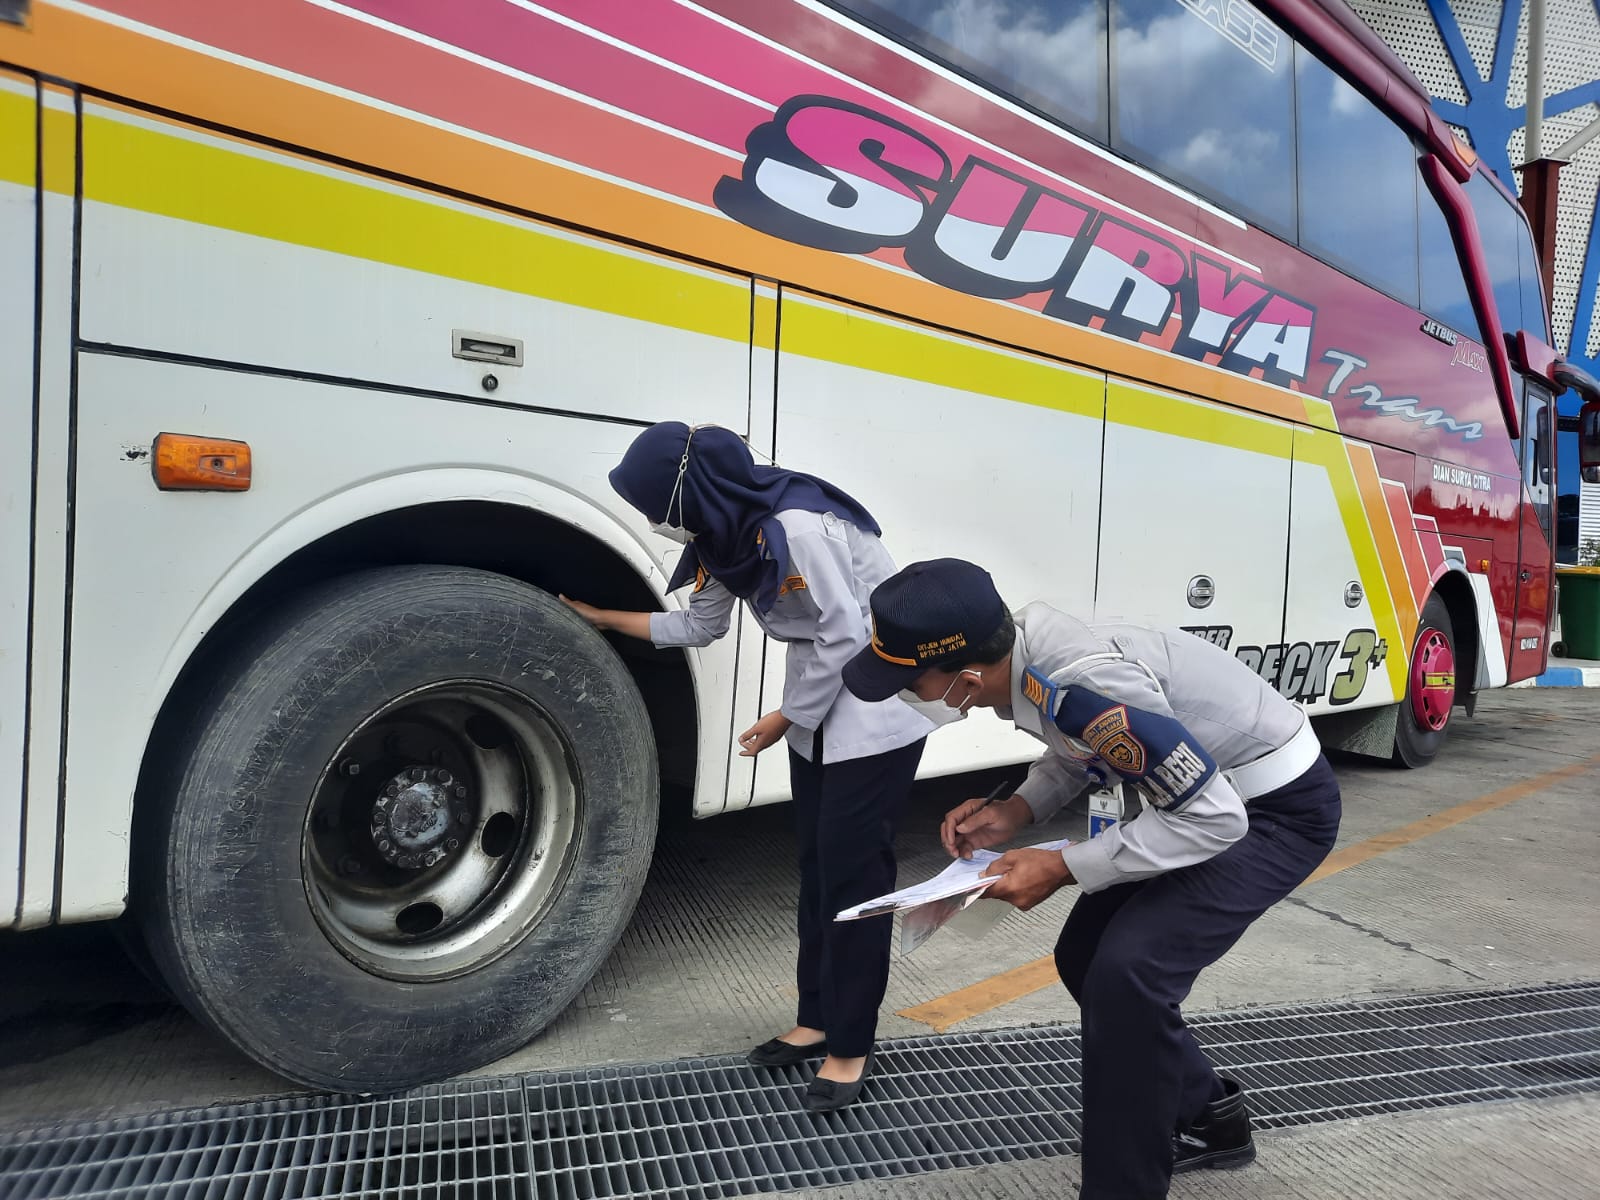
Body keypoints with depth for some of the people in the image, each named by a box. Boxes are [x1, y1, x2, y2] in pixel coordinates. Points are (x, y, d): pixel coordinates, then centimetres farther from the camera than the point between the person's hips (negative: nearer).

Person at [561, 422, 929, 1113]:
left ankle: (850, 1047, 9)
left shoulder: (798, 527, -27)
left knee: (853, 870, -4)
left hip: (875, 707, -8)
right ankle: (818, 1018, 26)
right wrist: (608, 619, 17)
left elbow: (846, 638, -22)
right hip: (819, 706, 8)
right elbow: (699, 627, 15)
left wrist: (786, 718, -12)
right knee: (816, 864, 12)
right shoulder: (722, 537, 1)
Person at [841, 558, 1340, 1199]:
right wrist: (1015, 811, -7)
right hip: (1201, 787, 9)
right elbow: (1081, 747, 9)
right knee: (1085, 956, 9)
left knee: (1128, 971, -22)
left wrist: (1061, 868, -25)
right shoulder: (1021, 649, -10)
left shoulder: (1082, 684, -36)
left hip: (1278, 808, -8)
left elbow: (1212, 819, -29)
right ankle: (1204, 1117, 31)